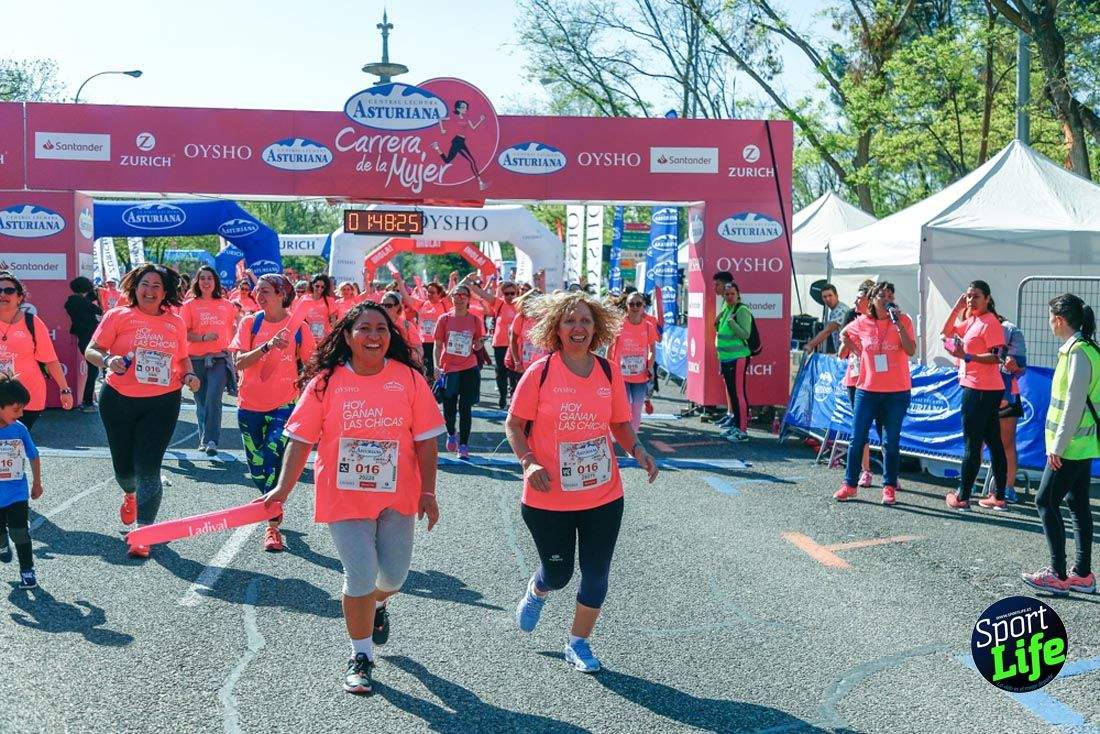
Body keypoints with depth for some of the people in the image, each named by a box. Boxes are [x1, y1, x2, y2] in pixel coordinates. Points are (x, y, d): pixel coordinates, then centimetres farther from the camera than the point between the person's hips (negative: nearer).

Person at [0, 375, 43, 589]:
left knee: (20, 532, -3)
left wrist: (37, 483, 13)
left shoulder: (19, 429, -8)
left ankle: (27, 570, 11)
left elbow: (33, 456, 6)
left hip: (18, 493, 0)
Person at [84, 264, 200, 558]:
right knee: (123, 465, 13)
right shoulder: (118, 316, -1)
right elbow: (91, 351, -1)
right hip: (119, 400, 0)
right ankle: (130, 496, 50)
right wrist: (108, 360, -22)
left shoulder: (176, 323, 7)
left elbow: (182, 358, 19)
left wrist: (189, 375, -1)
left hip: (163, 402, 0)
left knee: (148, 467, -7)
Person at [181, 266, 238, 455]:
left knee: (213, 399, -15)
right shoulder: (189, 305, 3)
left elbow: (234, 329, 22)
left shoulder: (226, 304, 8)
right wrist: (203, 337, -16)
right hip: (196, 359, 1)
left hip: (219, 358, -1)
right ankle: (203, 439, 22)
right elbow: (184, 333, -4)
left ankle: (211, 440, -13)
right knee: (201, 401, 9)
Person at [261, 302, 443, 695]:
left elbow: (425, 440, 0)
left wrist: (428, 491, -2)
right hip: (344, 497, -1)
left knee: (394, 576, 11)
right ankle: (361, 657, 17)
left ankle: (377, 605, 50)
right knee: (360, 577, -5)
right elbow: (301, 439, -2)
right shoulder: (326, 382, -6)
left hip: (396, 496, 2)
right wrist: (283, 488, -9)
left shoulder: (409, 379, -5)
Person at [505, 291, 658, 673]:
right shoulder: (540, 372, -10)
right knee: (557, 573, 12)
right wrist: (528, 462, -19)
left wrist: (637, 450, -9)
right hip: (549, 498, -2)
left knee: (596, 576, 7)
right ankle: (535, 593, 50)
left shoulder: (609, 372, -1)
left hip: (604, 496, 3)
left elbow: (620, 424, 10)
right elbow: (514, 424, -3)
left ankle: (579, 643, 30)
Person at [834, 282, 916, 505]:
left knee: (891, 442, 6)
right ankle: (850, 485, 15)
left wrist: (898, 323, -22)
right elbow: (844, 334, 23)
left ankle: (889, 487, 16)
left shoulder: (903, 320, -4)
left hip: (897, 392, -2)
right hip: (867, 389, 2)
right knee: (857, 439, 5)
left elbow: (911, 351, -16)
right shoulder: (862, 323, 2)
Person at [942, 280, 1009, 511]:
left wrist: (966, 356, -27)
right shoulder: (971, 320, 13)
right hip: (988, 390, 10)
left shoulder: (989, 322, -14)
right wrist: (957, 308, 9)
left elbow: (996, 357, -19)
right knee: (994, 443, 12)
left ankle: (962, 498, 2)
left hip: (980, 390, -10)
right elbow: (946, 332, 18)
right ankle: (999, 497, 20)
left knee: (972, 445, -3)